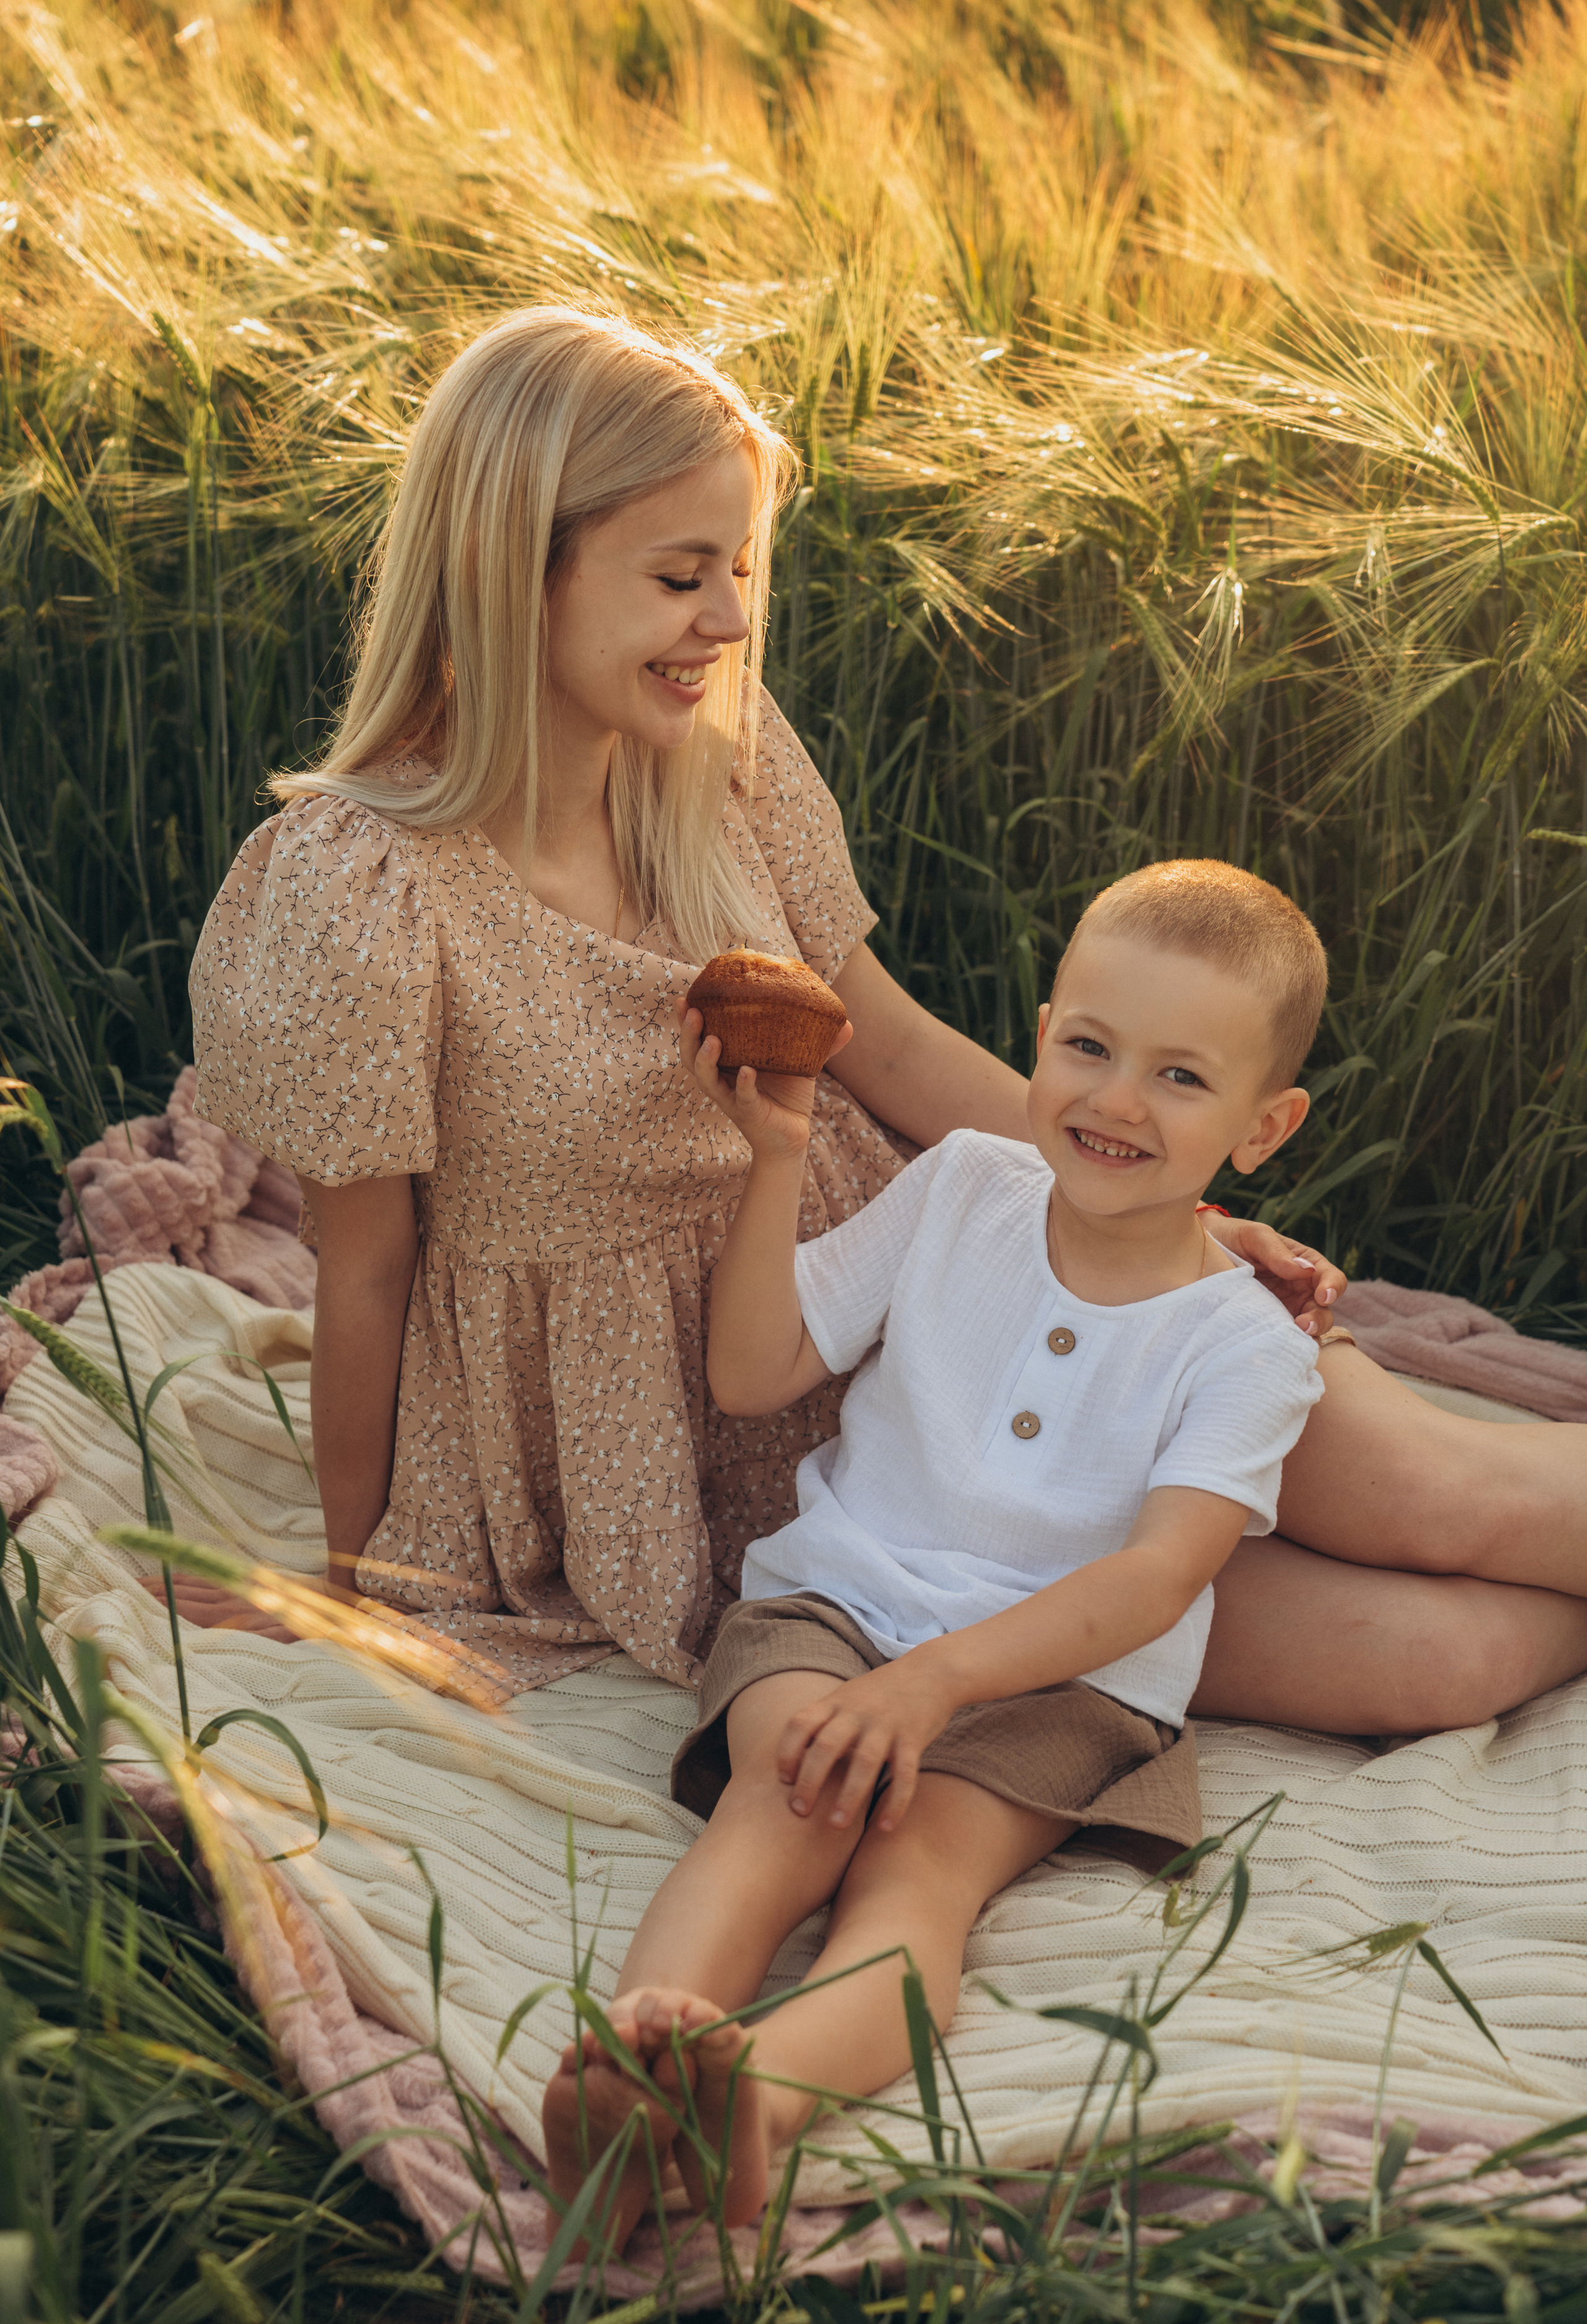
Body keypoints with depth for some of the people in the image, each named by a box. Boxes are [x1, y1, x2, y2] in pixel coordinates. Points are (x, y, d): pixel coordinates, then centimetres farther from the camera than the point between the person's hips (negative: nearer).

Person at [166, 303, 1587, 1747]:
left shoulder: (722, 752, -5)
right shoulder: (361, 896, -22)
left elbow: (888, 1044, 7)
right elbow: (367, 1277, -10)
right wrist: (358, 1574, 3)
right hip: (706, 1452, -5)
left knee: (1428, 1493, -12)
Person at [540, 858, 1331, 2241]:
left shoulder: (1247, 1348, -2)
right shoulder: (962, 1190, 8)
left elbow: (1156, 1579, -14)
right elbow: (753, 1376, 11)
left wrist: (936, 1676, -27)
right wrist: (778, 1156, 0)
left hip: (1059, 1674, -2)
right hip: (837, 1603, 2)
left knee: (924, 1859, -32)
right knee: (792, 1800, -31)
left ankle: (765, 2090, -60)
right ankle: (638, 2048, -56)